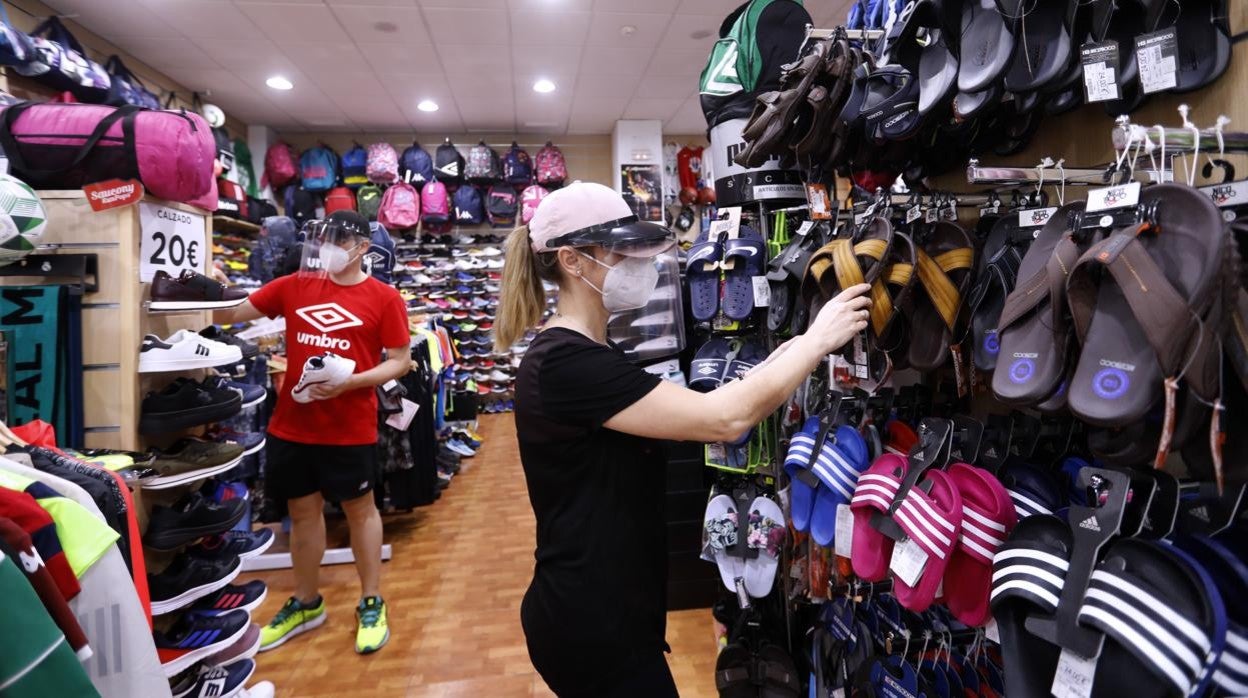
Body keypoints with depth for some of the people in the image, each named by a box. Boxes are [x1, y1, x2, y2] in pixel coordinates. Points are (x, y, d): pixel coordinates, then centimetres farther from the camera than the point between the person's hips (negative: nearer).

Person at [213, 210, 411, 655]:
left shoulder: (384, 298, -7)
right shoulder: (293, 287, 5)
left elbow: (400, 360, -8)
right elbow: (233, 315, 10)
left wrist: (348, 382, -19)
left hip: (351, 428, -4)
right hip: (291, 424, 4)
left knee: (359, 509, 11)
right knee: (302, 511, 16)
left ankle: (371, 604, 27)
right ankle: (306, 604, 36)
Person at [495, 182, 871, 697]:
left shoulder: (578, 354, 8)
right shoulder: (566, 362, -25)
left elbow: (693, 415, 7)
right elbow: (723, 420, -29)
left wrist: (775, 364, -2)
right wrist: (818, 339, -18)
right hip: (591, 624, -9)